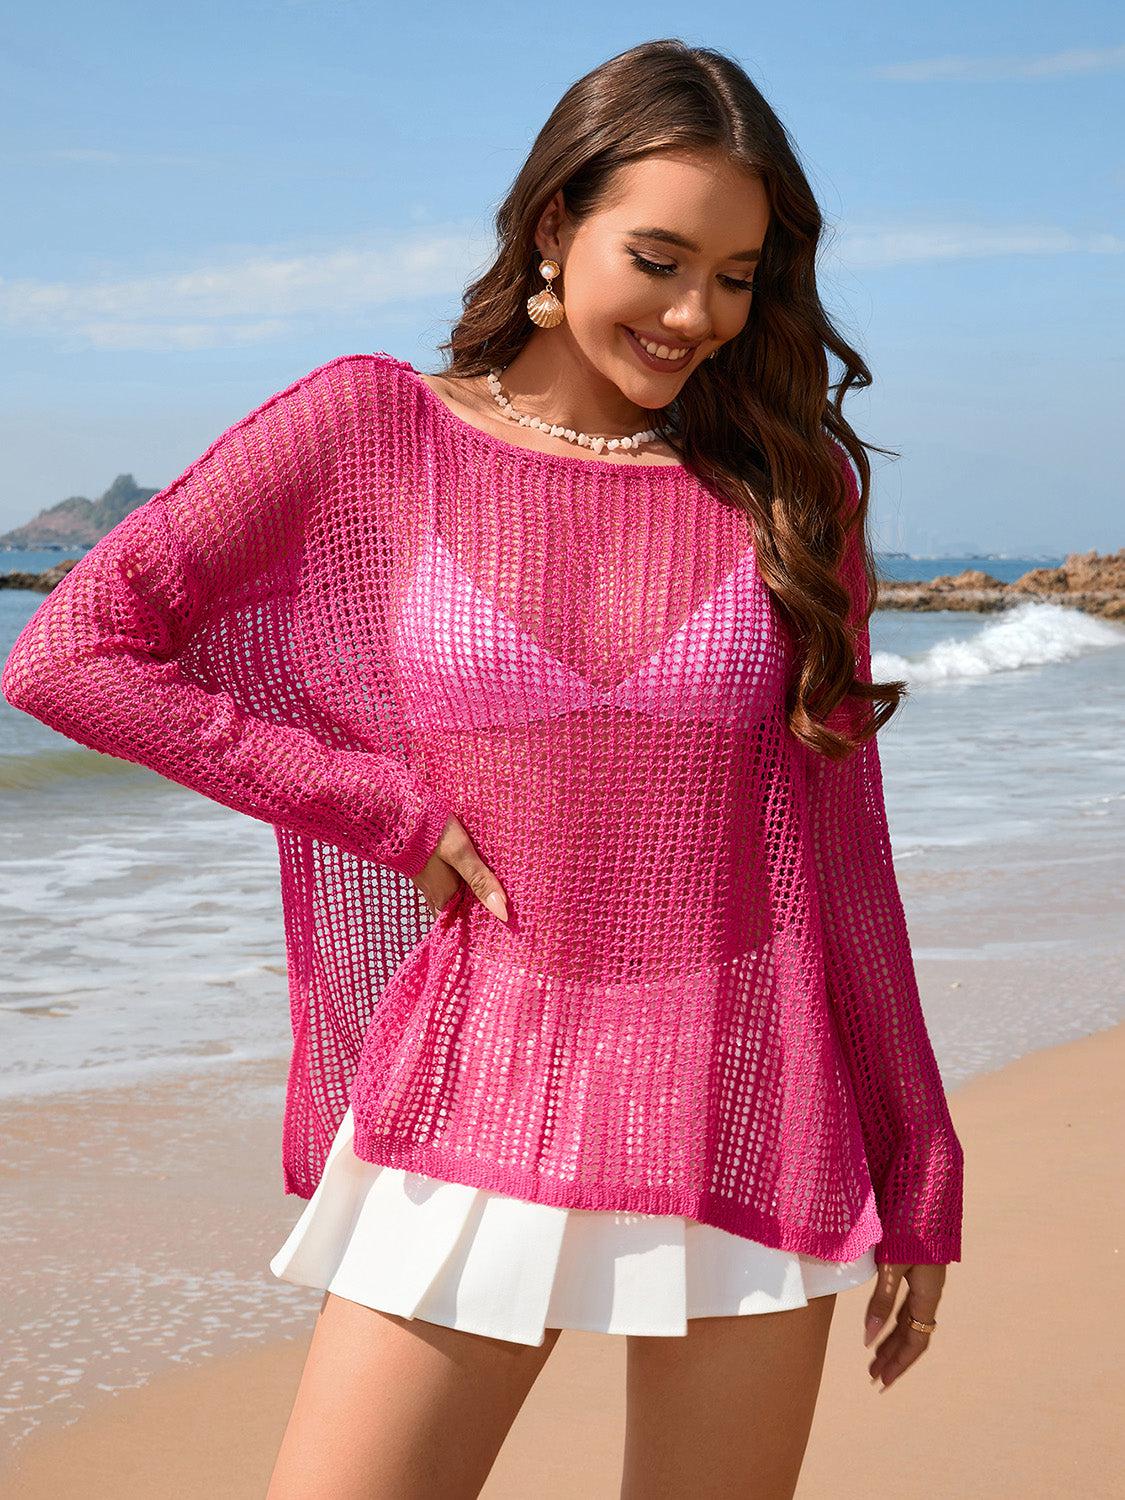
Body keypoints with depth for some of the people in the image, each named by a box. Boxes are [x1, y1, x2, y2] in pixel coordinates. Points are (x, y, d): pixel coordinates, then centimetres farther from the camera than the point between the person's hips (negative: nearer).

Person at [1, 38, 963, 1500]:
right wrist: (386, 810, -7)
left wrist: (920, 1175, 10)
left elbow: (838, 842, 7)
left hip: (751, 1116, 2)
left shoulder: (789, 482, 3)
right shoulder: (373, 427, -3)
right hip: (482, 1105, -1)